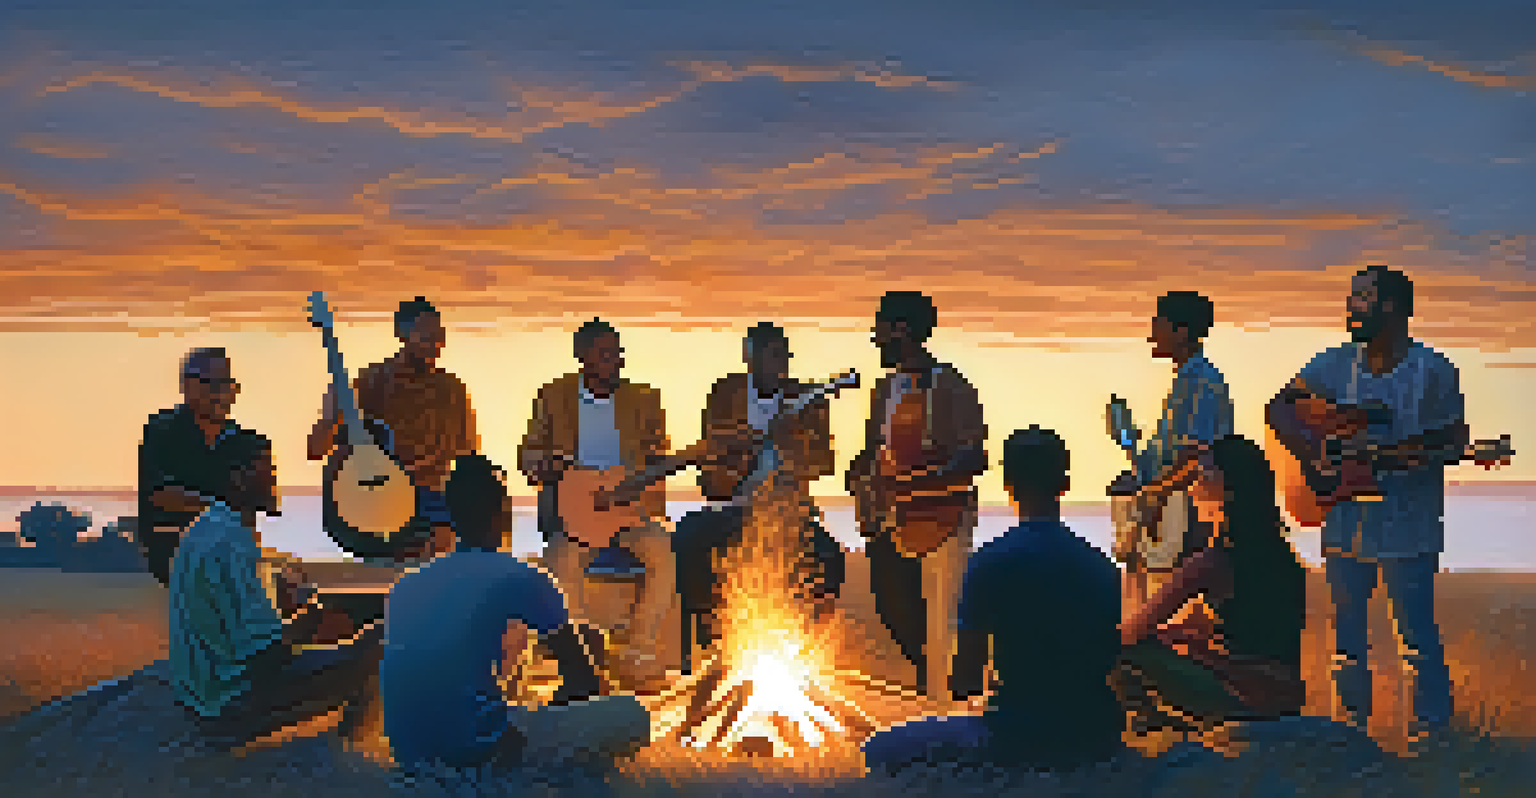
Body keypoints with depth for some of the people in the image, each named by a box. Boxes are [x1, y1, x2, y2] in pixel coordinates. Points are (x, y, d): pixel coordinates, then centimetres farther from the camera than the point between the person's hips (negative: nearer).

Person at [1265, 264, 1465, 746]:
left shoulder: (1432, 371, -5)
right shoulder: (1336, 365, 7)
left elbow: (1455, 440, -3)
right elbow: (1281, 407, 7)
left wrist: (1407, 456, -22)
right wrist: (1310, 451, -11)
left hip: (1408, 528, -5)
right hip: (1347, 521, 5)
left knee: (1416, 630, -2)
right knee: (1346, 629, 12)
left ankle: (1432, 725, 11)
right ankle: (1352, 721, 24)